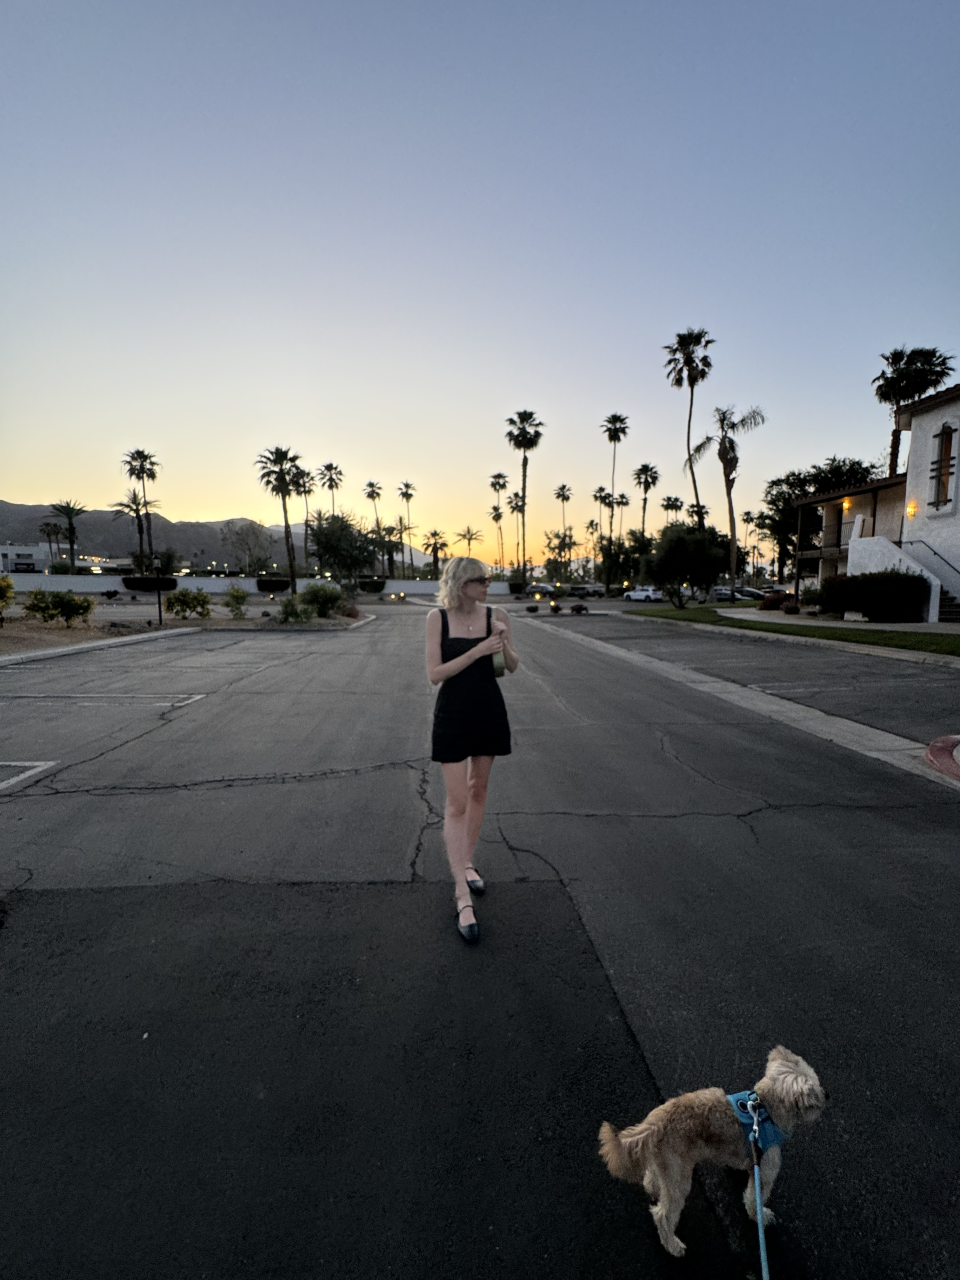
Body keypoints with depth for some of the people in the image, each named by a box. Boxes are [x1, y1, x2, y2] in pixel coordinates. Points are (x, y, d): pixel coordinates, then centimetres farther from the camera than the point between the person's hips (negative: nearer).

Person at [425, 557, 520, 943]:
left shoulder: (495, 615, -5)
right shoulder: (437, 617, -10)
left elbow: (512, 666, 0)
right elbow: (434, 674, -14)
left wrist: (504, 643, -22)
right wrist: (477, 651, -24)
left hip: (489, 711, 3)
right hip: (453, 714, -3)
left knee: (478, 790, 15)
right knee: (456, 802, -3)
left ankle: (466, 862, 37)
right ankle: (463, 896, 4)